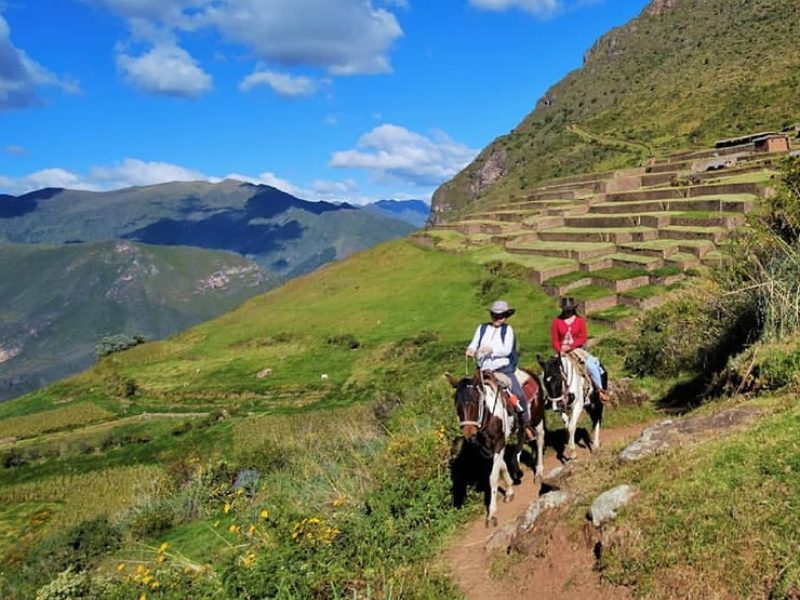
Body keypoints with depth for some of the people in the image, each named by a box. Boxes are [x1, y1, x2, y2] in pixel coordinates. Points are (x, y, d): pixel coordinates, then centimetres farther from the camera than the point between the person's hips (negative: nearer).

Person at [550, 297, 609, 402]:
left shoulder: (580, 320, 0)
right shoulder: (557, 321, 1)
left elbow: (583, 338, -6)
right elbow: (554, 339, -1)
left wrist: (570, 346, -18)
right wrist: (560, 350, -18)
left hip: (577, 349, -1)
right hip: (562, 351, 1)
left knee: (592, 365, -21)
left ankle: (600, 391, -6)